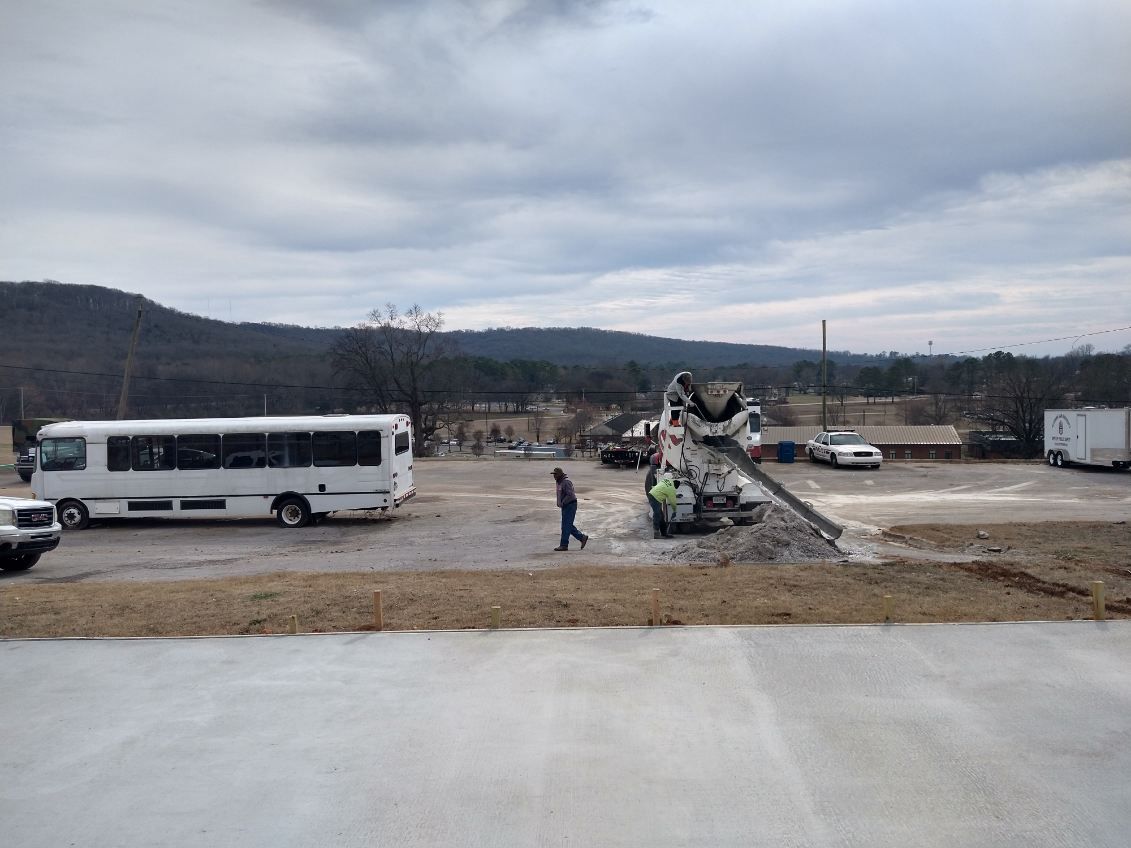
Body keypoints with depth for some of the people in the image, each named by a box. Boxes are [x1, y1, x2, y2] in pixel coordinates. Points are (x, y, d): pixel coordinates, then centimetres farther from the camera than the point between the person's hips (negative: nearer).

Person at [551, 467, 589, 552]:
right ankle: (582, 537, 19)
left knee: (566, 526, -6)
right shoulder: (559, 482, 13)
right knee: (568, 526, 11)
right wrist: (559, 503, 8)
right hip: (565, 506, 10)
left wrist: (562, 503, -19)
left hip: (570, 506, -10)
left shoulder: (566, 482, -17)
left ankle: (564, 545, -2)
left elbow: (570, 495, -24)